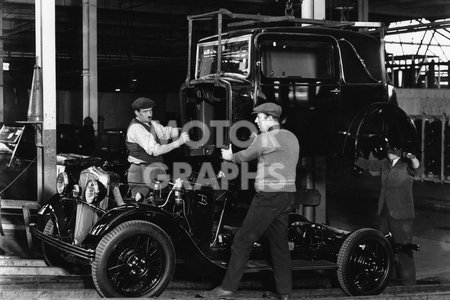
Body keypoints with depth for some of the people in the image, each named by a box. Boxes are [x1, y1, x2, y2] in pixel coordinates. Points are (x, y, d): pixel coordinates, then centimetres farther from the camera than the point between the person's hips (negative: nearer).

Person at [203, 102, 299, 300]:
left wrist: (230, 157, 23)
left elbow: (245, 156, 2)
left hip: (269, 196, -8)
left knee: (243, 241, -2)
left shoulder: (266, 138, -11)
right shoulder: (291, 138, 14)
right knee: (279, 243, 13)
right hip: (288, 195, 8)